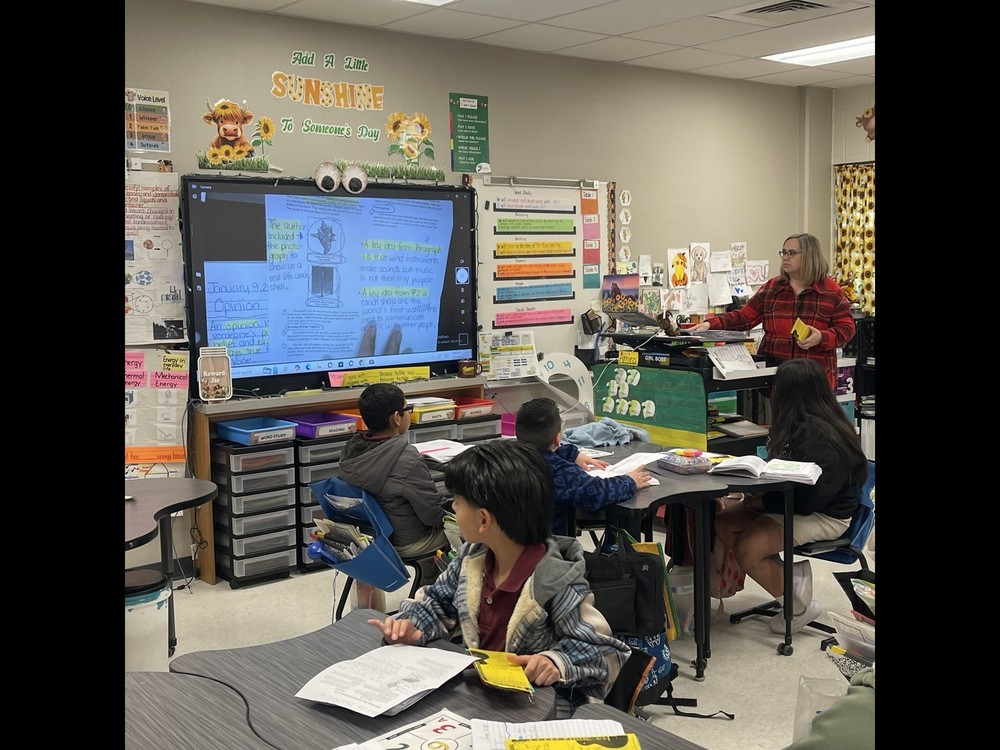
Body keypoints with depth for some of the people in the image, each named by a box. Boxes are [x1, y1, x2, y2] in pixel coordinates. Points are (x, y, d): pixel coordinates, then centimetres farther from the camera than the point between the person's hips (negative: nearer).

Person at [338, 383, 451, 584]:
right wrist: (454, 506, 0)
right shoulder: (407, 460, -32)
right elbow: (435, 513, -22)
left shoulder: (351, 449, -9)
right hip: (405, 542, -7)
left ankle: (429, 587, 39)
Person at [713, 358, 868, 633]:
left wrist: (763, 502, -17)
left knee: (747, 549, -23)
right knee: (722, 523, -2)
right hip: (792, 503, 10)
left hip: (825, 516, -10)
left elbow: (808, 497, -26)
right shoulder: (800, 425, 5)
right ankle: (792, 575, 1)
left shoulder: (818, 438, -25)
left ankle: (799, 608, 0)